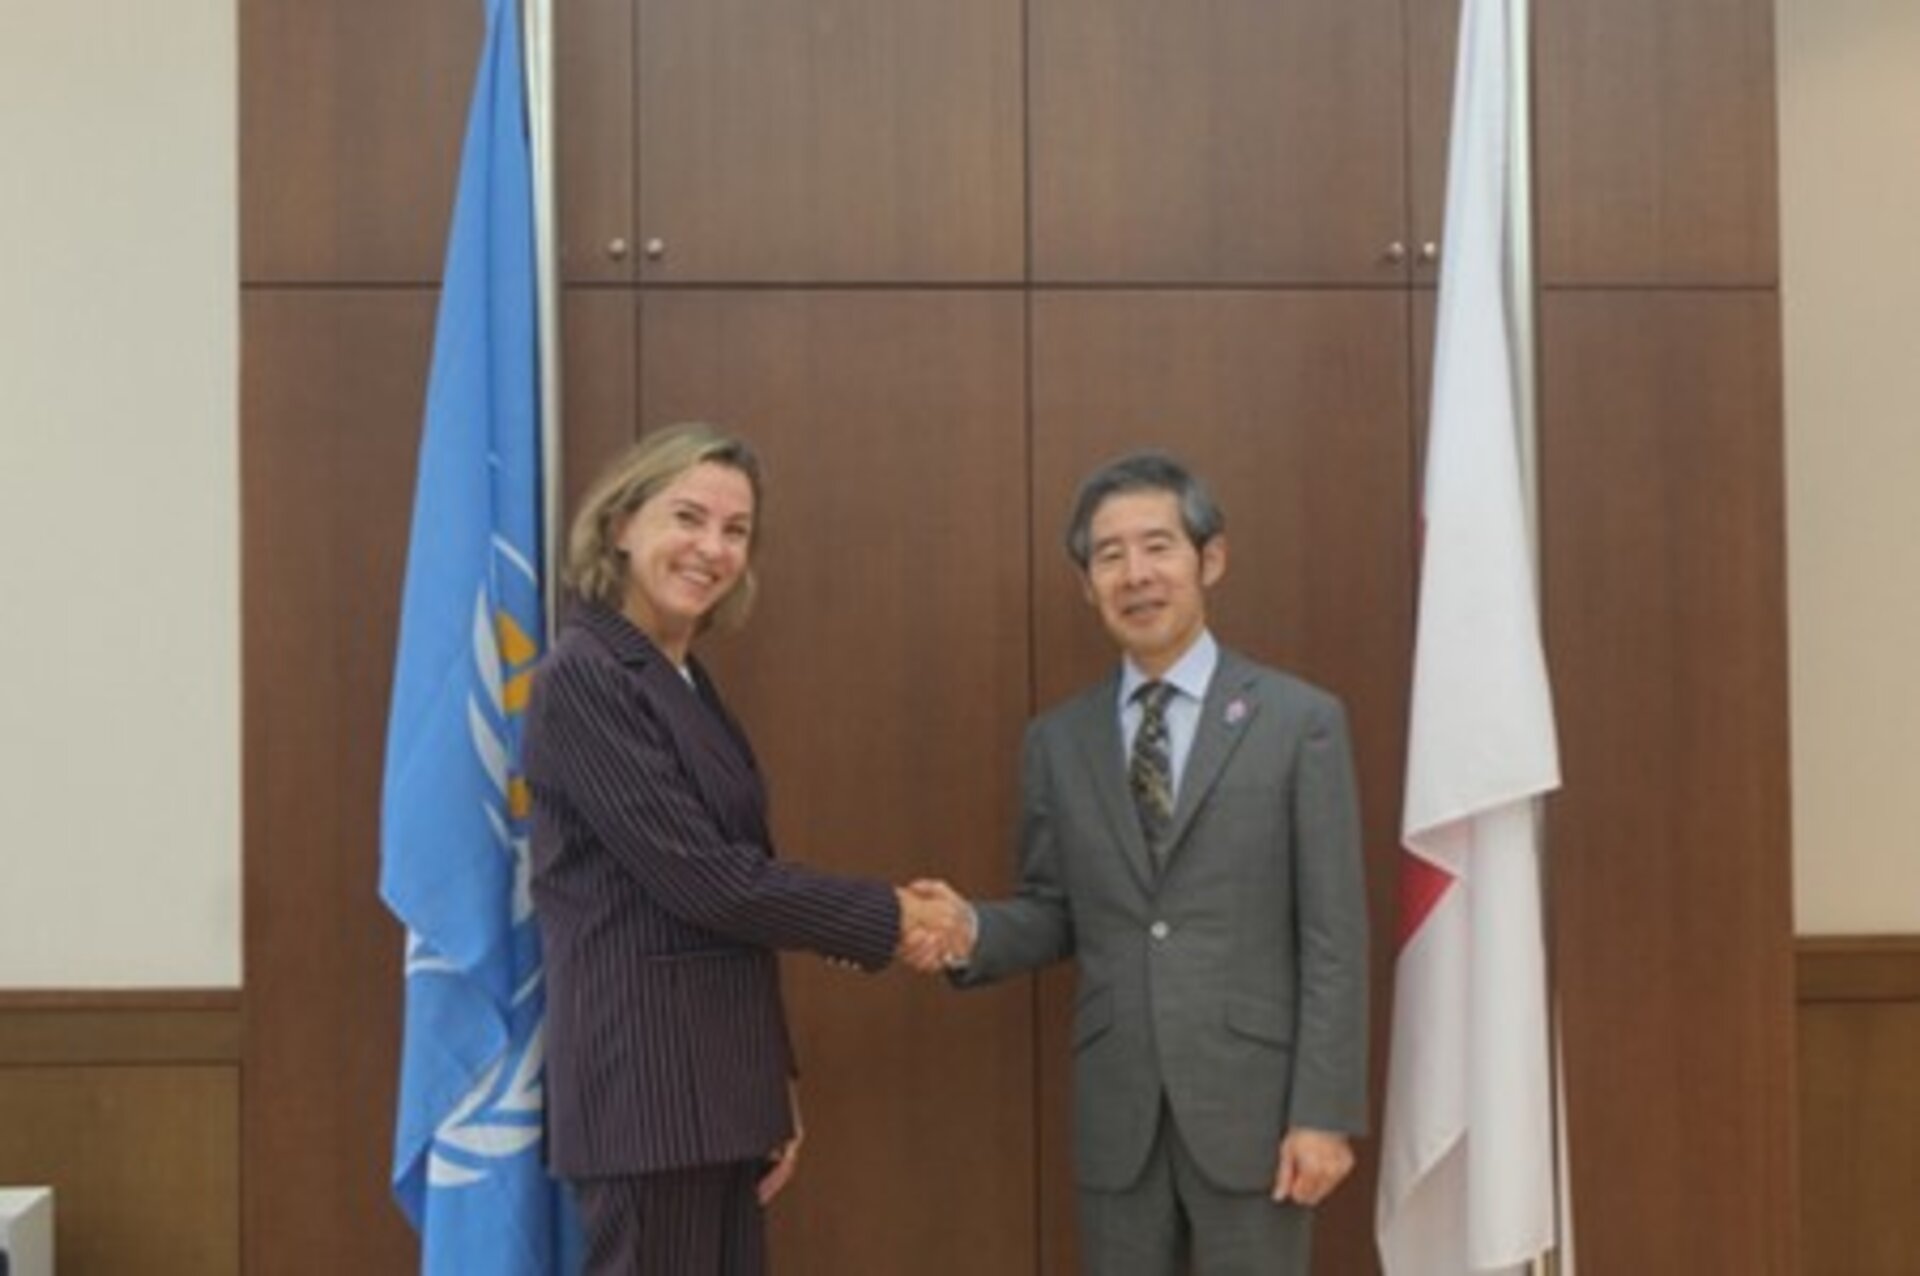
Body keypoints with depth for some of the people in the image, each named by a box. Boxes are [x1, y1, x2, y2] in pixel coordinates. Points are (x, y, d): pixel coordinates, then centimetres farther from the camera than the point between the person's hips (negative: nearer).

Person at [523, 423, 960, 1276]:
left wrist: (774, 1085, 15)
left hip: (717, 1084, 9)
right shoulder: (583, 677, -12)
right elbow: (699, 878, -17)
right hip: (647, 1089, -9)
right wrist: (889, 918, -8)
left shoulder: (686, 683, 15)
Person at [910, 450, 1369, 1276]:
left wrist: (1326, 1112, -10)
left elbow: (1333, 936, -6)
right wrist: (972, 933, -12)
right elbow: (1053, 913, 10)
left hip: (1251, 1102, -3)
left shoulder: (1300, 722, -4)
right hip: (1115, 1112, 3)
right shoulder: (1057, 741, 7)